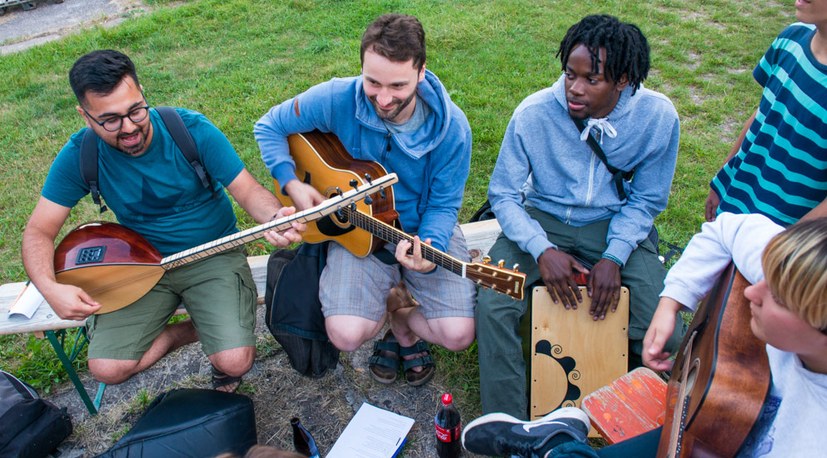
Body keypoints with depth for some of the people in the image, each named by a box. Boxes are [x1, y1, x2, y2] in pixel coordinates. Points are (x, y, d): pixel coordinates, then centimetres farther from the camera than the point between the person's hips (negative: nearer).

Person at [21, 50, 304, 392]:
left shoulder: (193, 130, -17)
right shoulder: (79, 155, -11)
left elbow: (247, 190, -14)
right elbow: (38, 230, -4)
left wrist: (275, 217, -38)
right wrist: (50, 288, -25)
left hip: (214, 255, -3)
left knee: (235, 361, -22)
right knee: (107, 369, -13)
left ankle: (220, 330, 16)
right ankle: (196, 330, 11)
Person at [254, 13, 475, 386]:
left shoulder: (451, 127, -19)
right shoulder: (336, 100, -18)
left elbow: (444, 204, -10)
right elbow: (269, 127, -1)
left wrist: (431, 249, -31)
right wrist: (291, 183, -16)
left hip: (425, 228, 0)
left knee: (458, 335, -17)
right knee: (347, 335, -20)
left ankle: (398, 312, 21)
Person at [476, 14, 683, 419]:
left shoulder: (658, 117, -12)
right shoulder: (533, 113, -16)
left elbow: (646, 200, -1)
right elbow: (504, 194, -9)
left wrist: (614, 257, -16)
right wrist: (541, 250, -23)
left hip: (615, 225, 1)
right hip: (542, 220, 0)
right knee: (492, 306, -25)